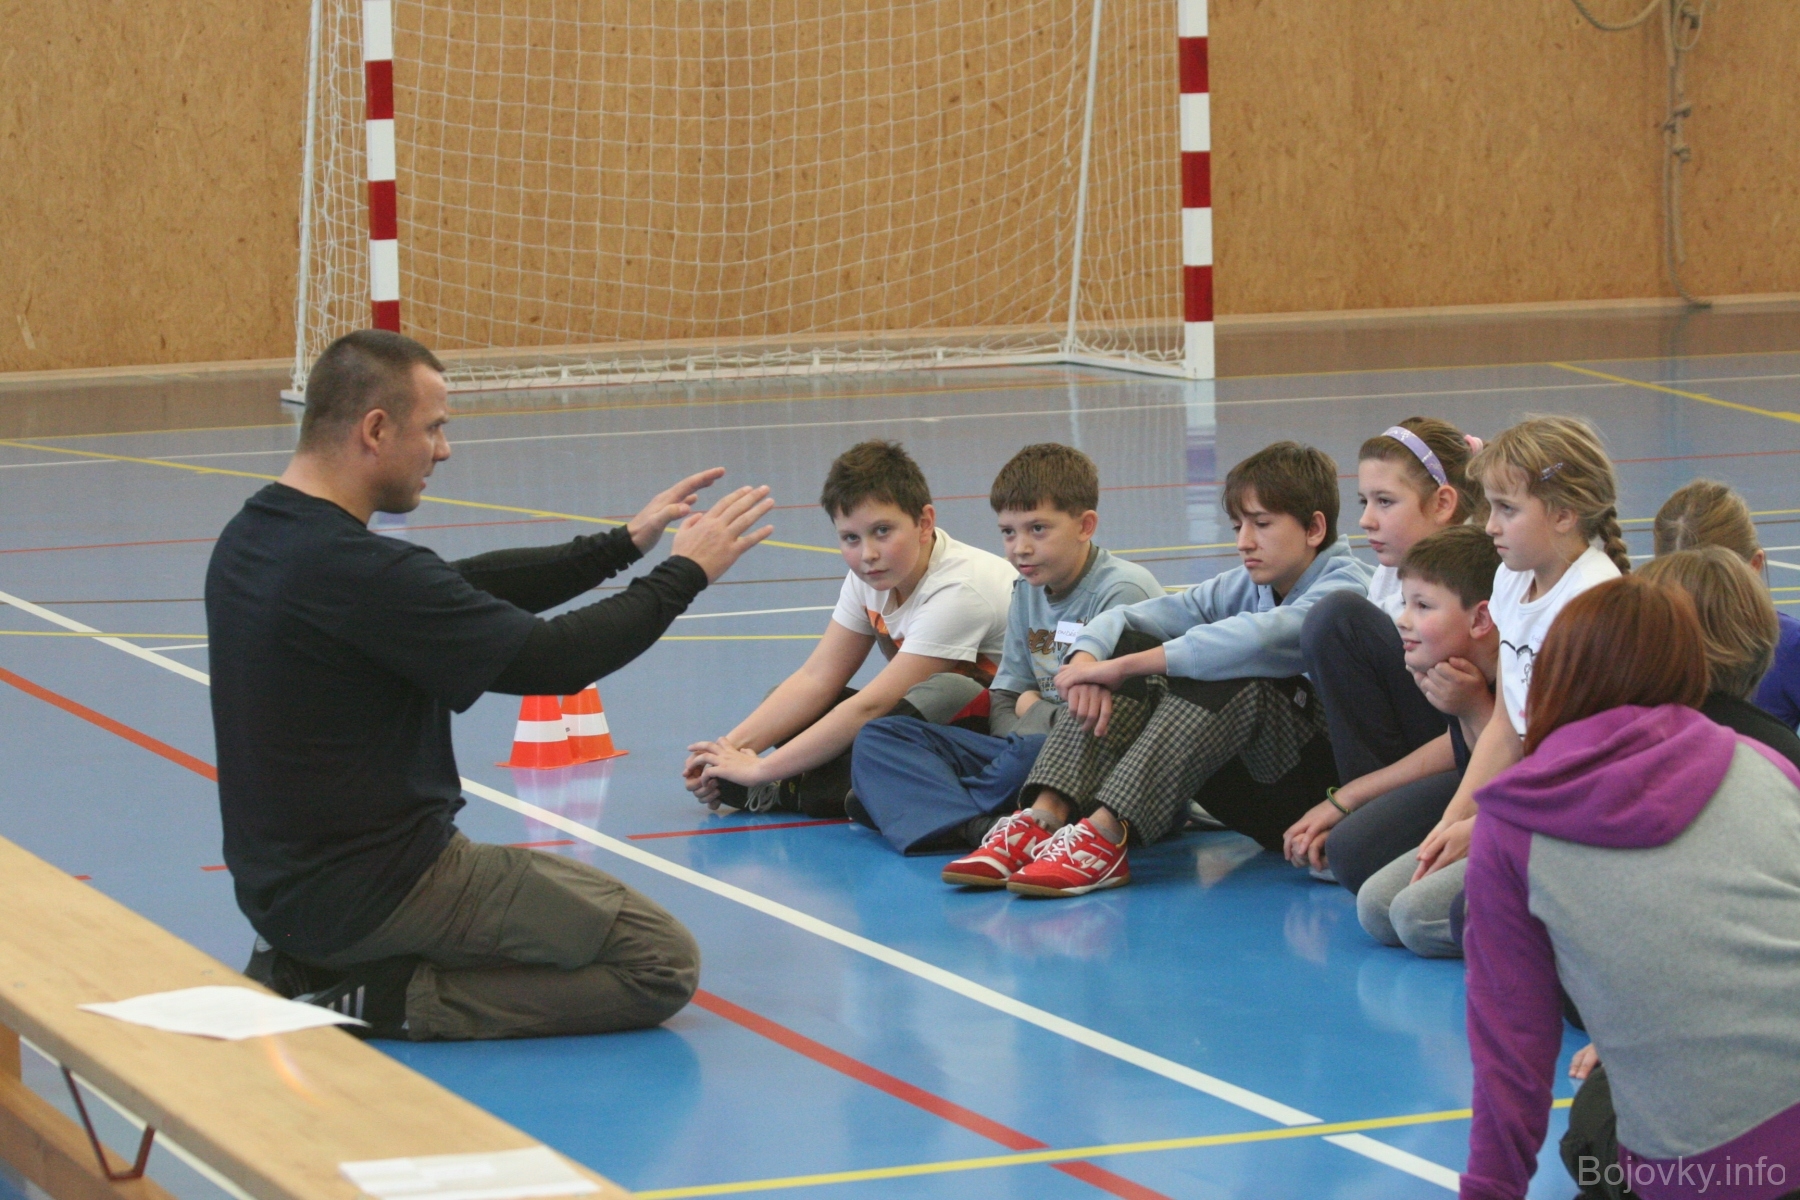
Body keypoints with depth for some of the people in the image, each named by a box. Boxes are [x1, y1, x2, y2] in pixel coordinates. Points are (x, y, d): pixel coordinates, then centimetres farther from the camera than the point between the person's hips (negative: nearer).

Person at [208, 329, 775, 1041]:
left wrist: (624, 545, 14)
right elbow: (555, 660, -18)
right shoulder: (356, 574, -25)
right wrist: (685, 572, -4)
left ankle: (306, 970, 11)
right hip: (372, 892, -10)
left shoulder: (254, 538, 5)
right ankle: (384, 1003, -9)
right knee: (662, 963, -3)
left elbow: (461, 590, 15)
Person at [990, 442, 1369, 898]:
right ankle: (1045, 820, -25)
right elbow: (1121, 620, 3)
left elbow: (1258, 640, -30)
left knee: (1234, 674, -32)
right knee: (1129, 642, -6)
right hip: (1250, 791, 7)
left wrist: (1123, 666, -29)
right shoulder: (1242, 587, 12)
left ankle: (1106, 834, -42)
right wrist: (1086, 660, -22)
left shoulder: (1344, 587, -11)